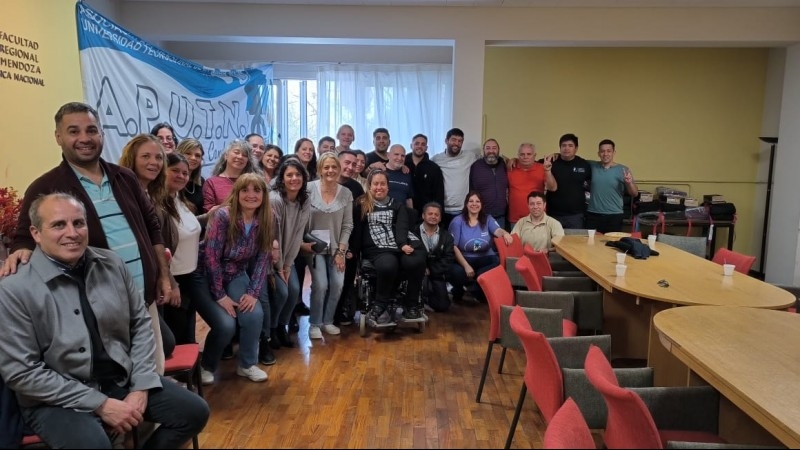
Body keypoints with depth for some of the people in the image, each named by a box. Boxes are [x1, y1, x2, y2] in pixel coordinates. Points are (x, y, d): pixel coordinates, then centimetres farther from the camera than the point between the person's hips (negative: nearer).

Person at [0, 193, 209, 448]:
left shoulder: (112, 264, -1)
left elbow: (140, 324, 4)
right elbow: (22, 372, -14)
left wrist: (141, 388, -7)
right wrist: (101, 404, -17)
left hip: (122, 380, 5)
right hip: (57, 399, -4)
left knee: (194, 412, -3)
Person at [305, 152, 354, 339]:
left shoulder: (346, 193, -2)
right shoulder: (310, 189, -9)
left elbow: (347, 225, -1)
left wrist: (341, 251, -6)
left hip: (336, 247, 3)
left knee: (337, 284, -7)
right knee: (320, 285, -14)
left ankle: (327, 321, 16)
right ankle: (315, 323, 7)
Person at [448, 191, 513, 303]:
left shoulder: (487, 219, 9)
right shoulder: (457, 221, 0)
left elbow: (497, 231, -12)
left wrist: (505, 233, -39)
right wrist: (466, 265, -18)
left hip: (484, 260, 2)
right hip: (464, 260, -2)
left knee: (498, 261, -30)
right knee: (455, 272, -36)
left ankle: (475, 288, -15)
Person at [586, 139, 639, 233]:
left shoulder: (623, 170, 2)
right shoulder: (592, 166, 6)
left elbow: (635, 194, 3)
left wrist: (629, 183, -19)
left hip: (614, 216, -1)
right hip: (593, 215, 1)